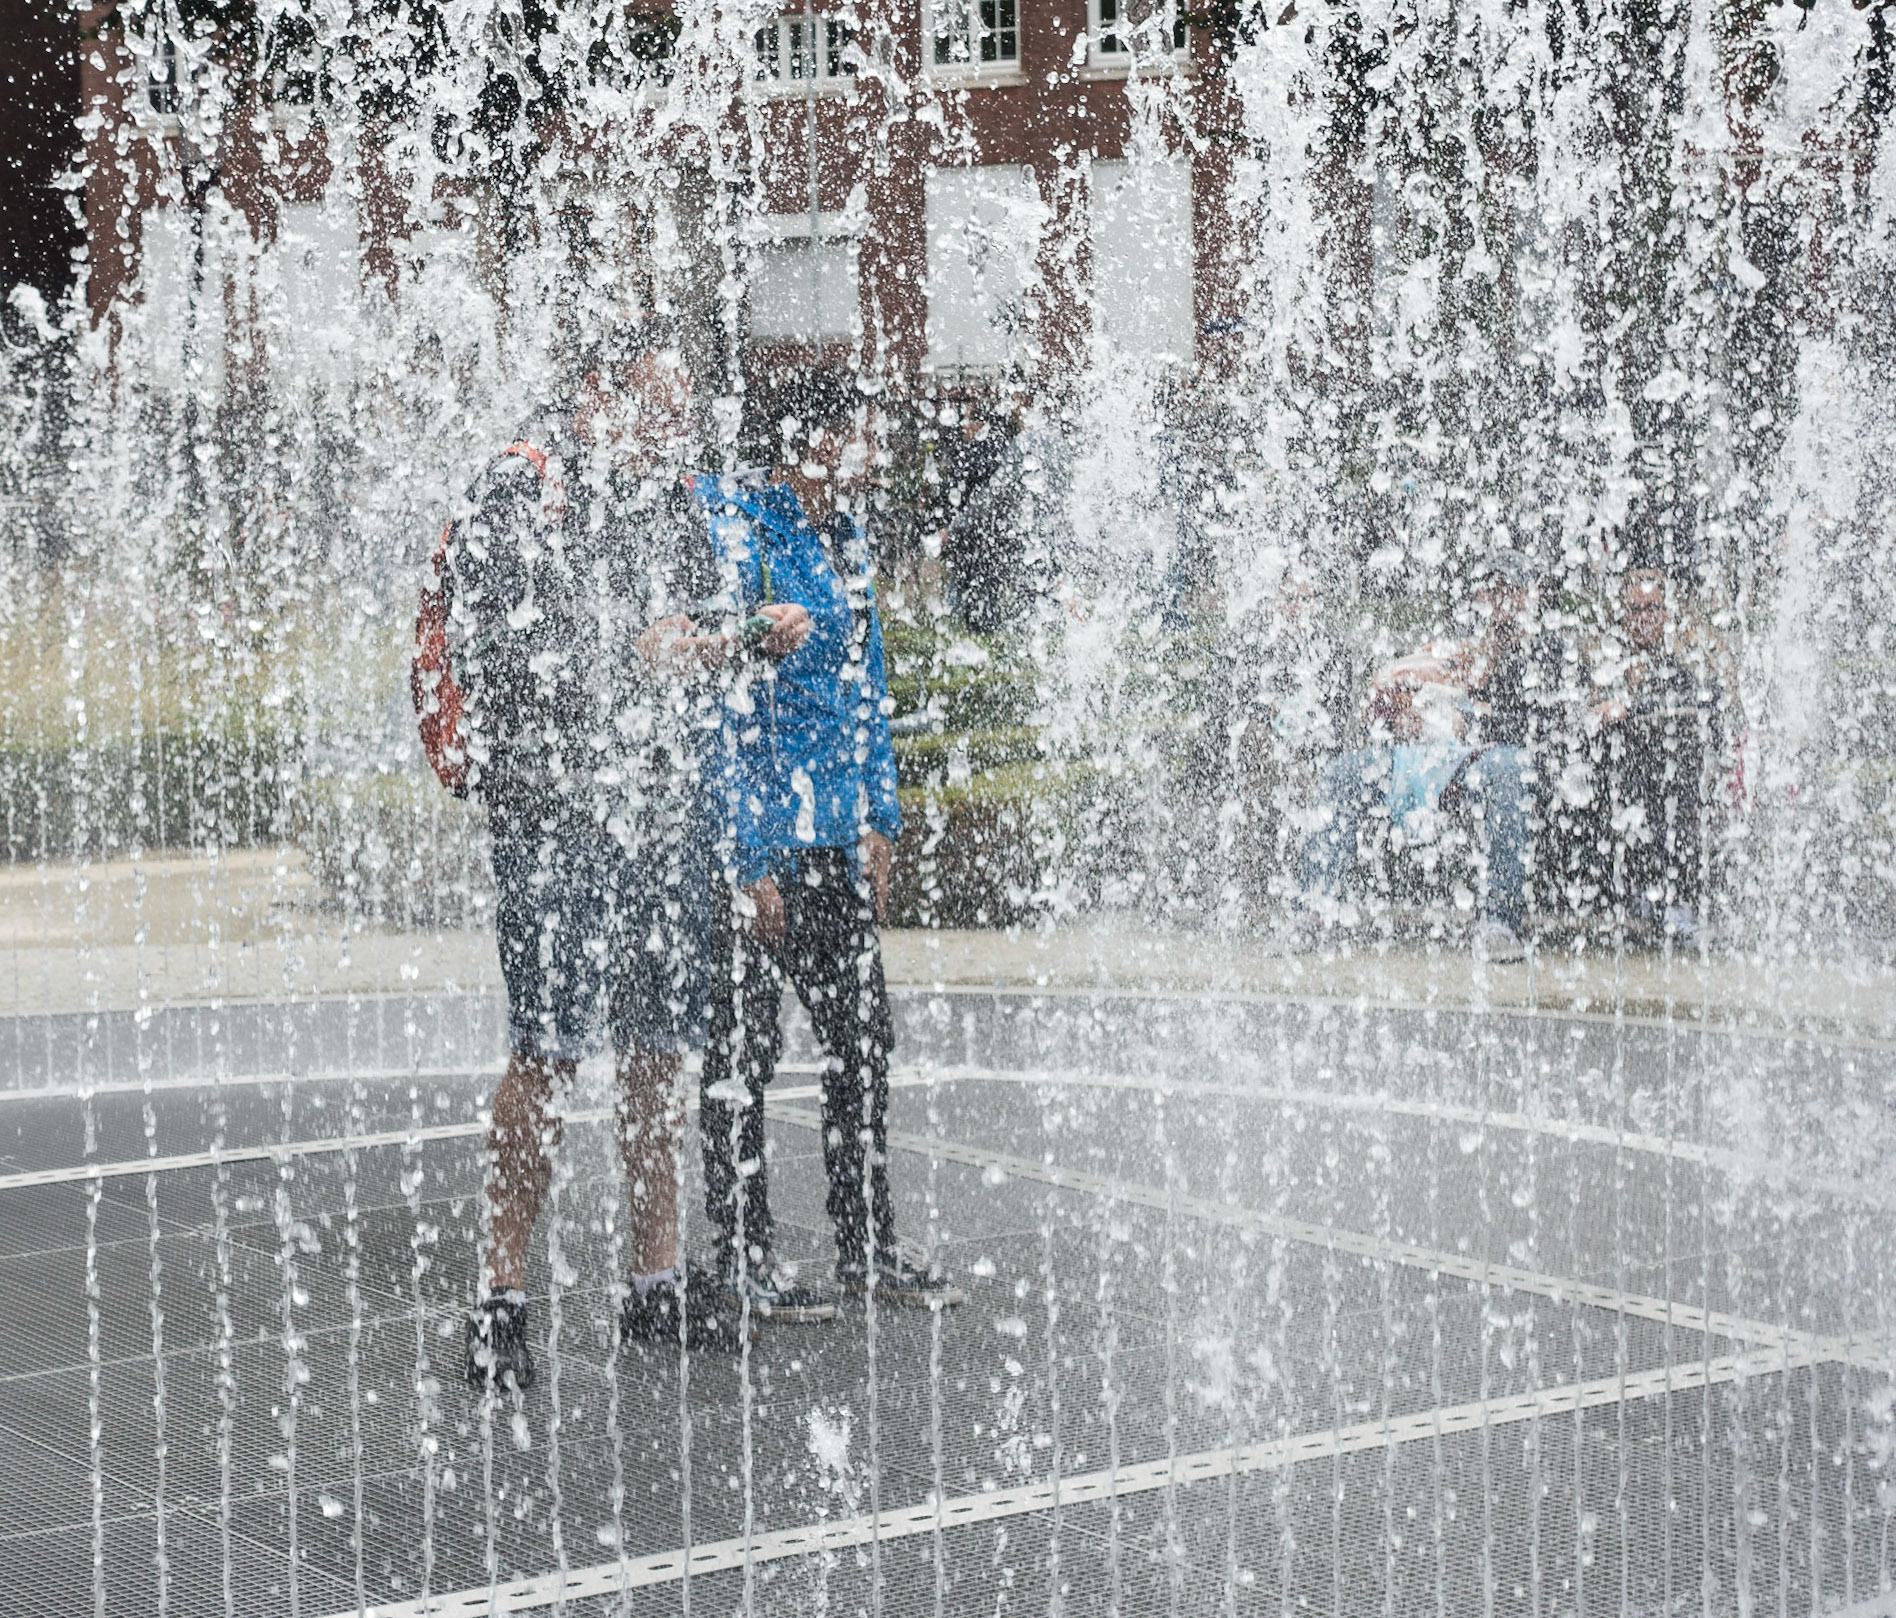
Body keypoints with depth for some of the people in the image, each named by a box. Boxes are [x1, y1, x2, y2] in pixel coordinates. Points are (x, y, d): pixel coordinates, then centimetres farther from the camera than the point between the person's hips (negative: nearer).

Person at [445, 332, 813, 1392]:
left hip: (668, 815, 7)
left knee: (661, 1047, 10)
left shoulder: (671, 504, 17)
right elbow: (486, 647, -16)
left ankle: (660, 1278, 20)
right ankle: (503, 1295, 2)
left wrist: (759, 633, 4)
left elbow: (699, 634, 26)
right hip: (556, 815, -7)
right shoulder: (518, 495, -6)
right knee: (549, 1053, -7)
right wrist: (626, 656, -20)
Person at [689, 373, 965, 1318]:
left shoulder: (843, 536, 12)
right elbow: (726, 697, -17)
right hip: (759, 833, -8)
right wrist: (750, 861, -19)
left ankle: (867, 1248, 22)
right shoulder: (735, 530, -15)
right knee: (743, 1051, 2)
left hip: (836, 839, 8)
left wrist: (879, 824, 14)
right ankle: (743, 1259, 12)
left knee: (864, 1036, 11)